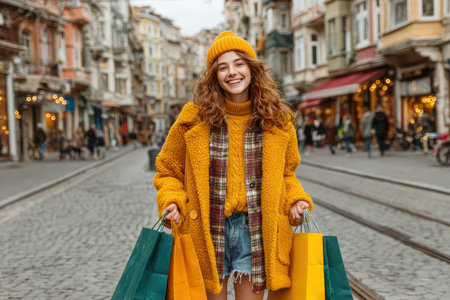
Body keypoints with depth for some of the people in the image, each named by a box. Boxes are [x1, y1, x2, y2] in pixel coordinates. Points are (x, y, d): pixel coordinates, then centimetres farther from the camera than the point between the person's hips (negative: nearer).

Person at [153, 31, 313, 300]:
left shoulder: (277, 119, 3)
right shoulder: (194, 117, -3)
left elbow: (286, 173, 17)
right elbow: (168, 171, 8)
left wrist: (295, 199, -1)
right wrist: (171, 201, -10)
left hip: (256, 231, 1)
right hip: (206, 231, -1)